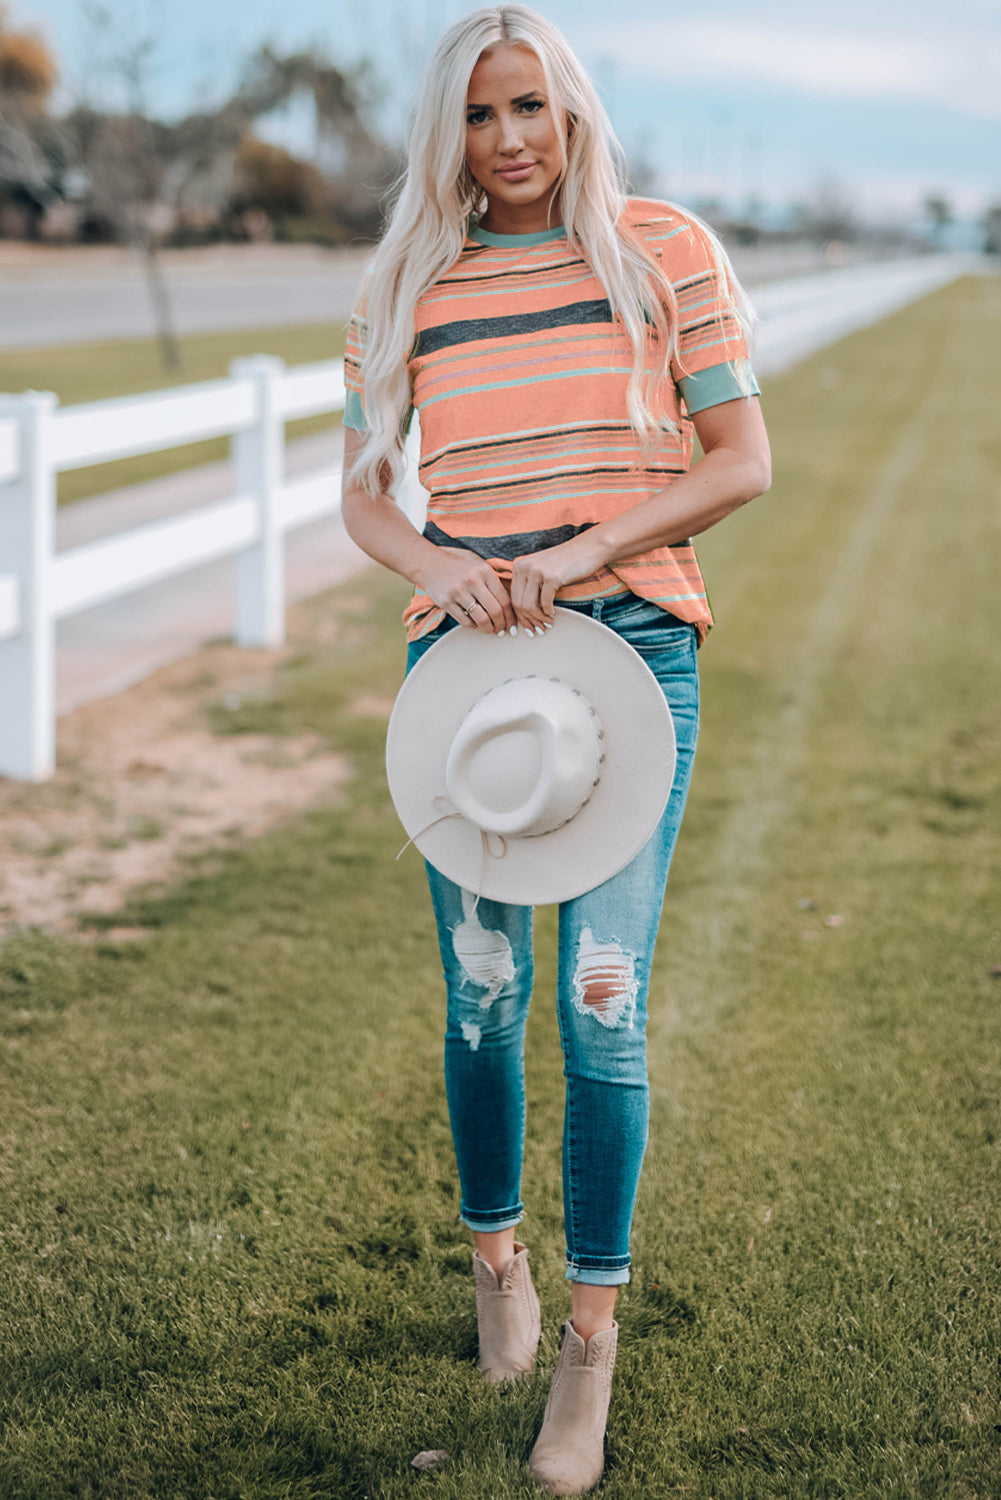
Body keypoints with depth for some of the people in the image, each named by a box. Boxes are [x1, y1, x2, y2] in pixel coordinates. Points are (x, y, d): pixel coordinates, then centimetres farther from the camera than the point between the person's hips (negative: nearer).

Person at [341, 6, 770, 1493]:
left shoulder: (664, 251, 2)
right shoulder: (409, 287, 8)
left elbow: (744, 461, -1)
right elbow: (361, 495, 10)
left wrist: (579, 551, -14)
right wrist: (440, 567, -12)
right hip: (463, 651, 2)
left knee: (602, 1004, -8)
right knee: (483, 996, 8)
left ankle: (591, 1339, 6)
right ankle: (494, 1254, 34)